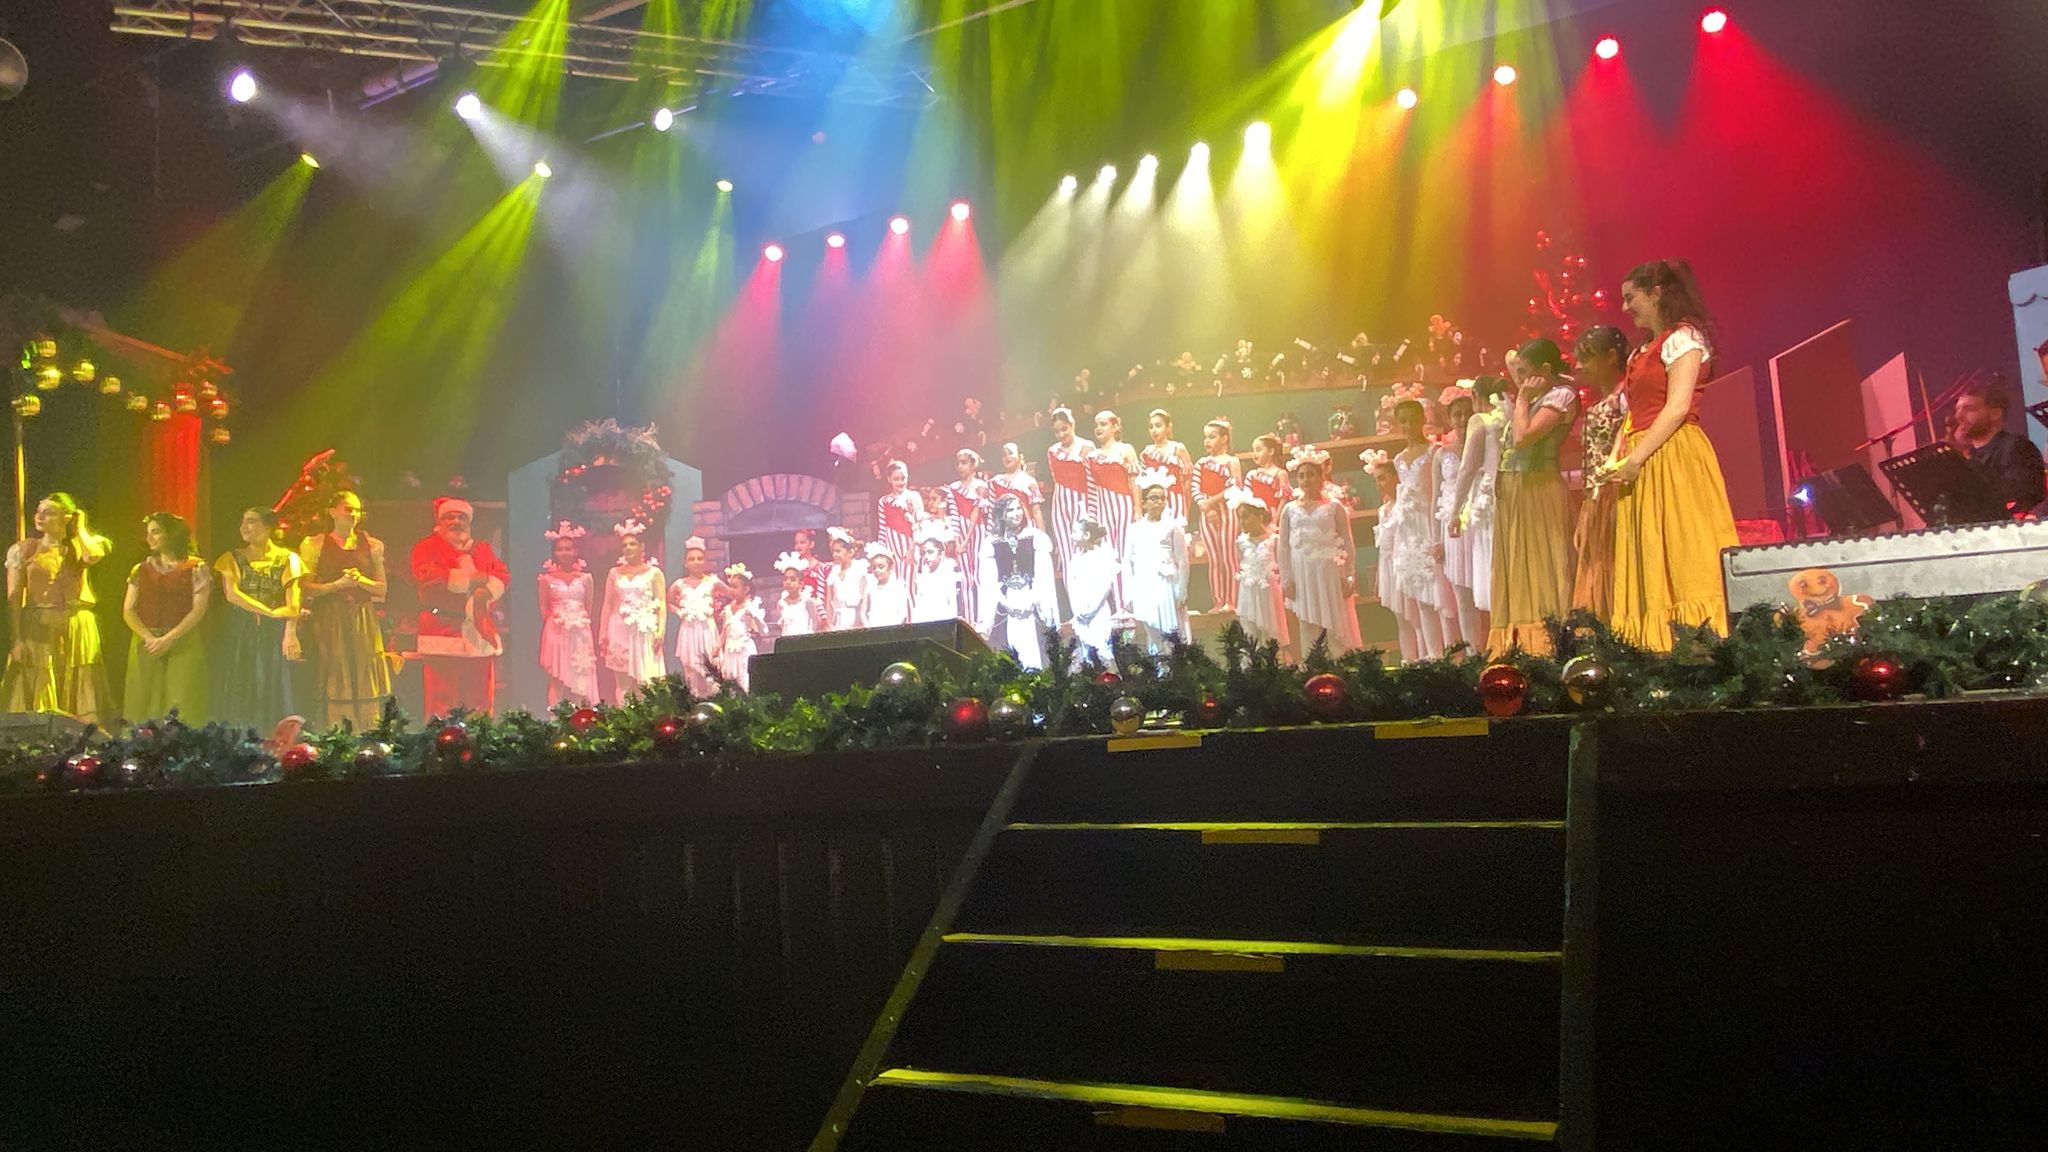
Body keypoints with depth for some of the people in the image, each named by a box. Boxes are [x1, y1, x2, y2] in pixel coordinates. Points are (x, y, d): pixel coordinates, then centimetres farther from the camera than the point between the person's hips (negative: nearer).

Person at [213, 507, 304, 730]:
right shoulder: (232, 559, 10)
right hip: (239, 635, 1)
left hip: (274, 636, -1)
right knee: (239, 699, -3)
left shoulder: (288, 559, 4)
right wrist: (271, 612, -16)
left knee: (272, 697, -4)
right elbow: (232, 594, -6)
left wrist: (290, 633, -25)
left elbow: (293, 603, -9)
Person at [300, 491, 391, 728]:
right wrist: (337, 584, -13)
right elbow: (306, 587, -2)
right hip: (330, 620, -2)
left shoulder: (371, 546, 11)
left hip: (364, 620, 2)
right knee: (334, 681, -5)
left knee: (366, 680, -2)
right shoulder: (315, 545, 3)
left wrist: (361, 580, -7)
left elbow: (383, 588, 11)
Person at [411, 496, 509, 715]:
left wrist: (486, 592, -12)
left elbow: (502, 574, 10)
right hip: (443, 635, -4)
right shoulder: (427, 547, 7)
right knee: (443, 703, -9)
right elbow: (426, 575, -12)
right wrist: (472, 579, -9)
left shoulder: (482, 549, 23)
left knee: (481, 702, 1)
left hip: (480, 635, 4)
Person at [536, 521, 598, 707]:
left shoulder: (585, 578, 7)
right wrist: (556, 620, -6)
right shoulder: (547, 578, 4)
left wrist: (583, 622, 1)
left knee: (580, 680, 0)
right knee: (557, 679, -4)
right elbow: (544, 610, 6)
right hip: (556, 634, -1)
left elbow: (589, 609, 11)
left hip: (580, 634, 1)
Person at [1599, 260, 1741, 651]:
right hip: (1640, 466, 9)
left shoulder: (1683, 337, -3)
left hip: (1673, 458, -9)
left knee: (1681, 555, -13)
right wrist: (1614, 460, 3)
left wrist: (1635, 460, -17)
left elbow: (1677, 407, -14)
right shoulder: (1642, 352, 23)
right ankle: (1656, 647, 0)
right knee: (1648, 564, 2)